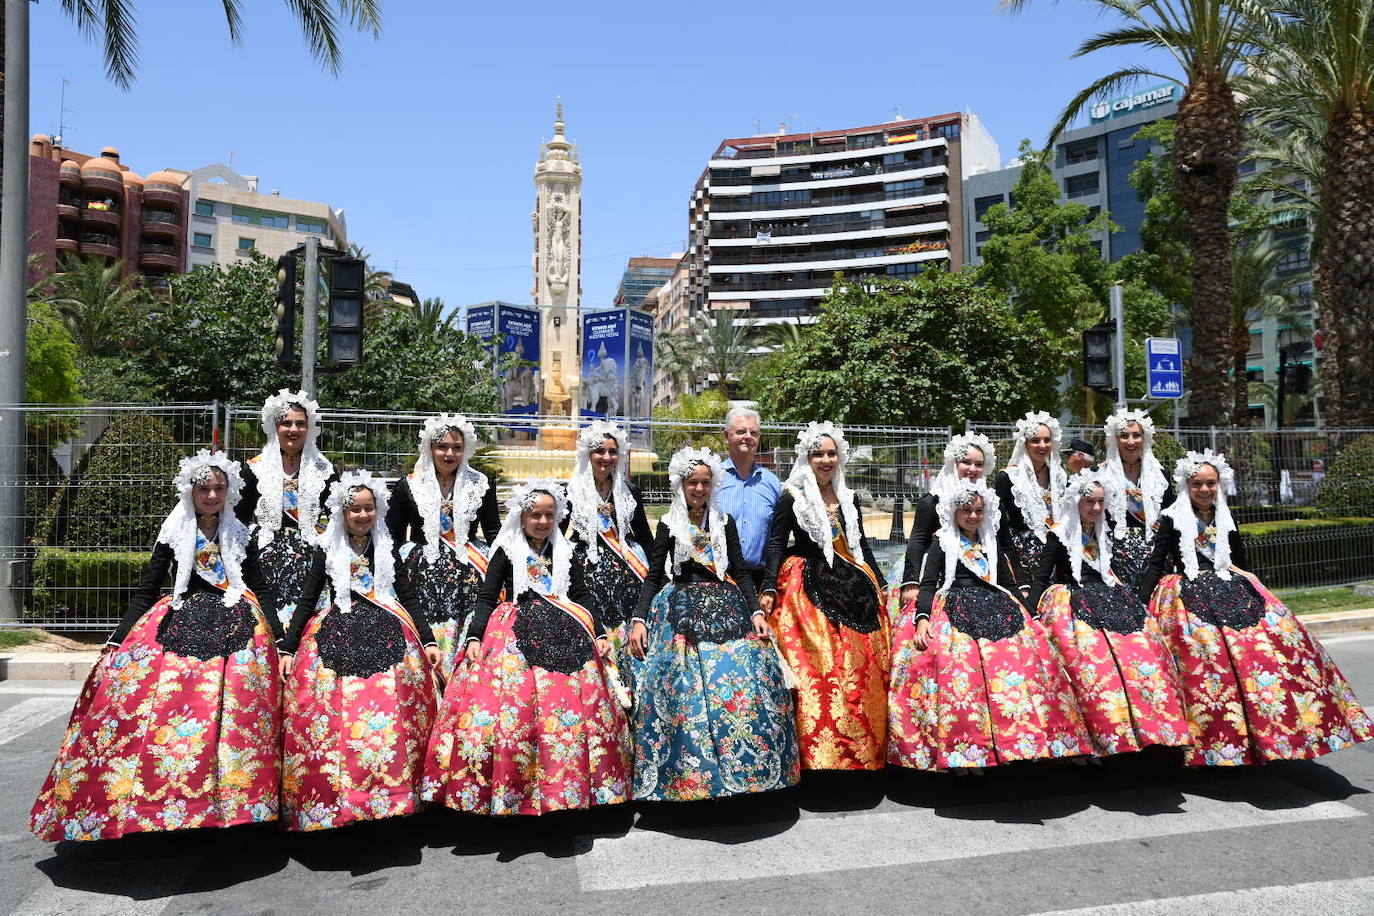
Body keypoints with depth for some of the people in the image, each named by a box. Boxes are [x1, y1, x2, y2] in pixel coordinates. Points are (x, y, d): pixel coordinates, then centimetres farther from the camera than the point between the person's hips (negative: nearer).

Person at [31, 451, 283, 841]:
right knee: (167, 710, -13)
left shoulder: (240, 535, 11)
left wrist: (280, 640, 2)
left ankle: (230, 805, -2)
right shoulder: (173, 535, 8)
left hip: (237, 630, 0)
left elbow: (261, 591, 10)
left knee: (235, 714, -11)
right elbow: (145, 593, 8)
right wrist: (115, 642, -1)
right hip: (181, 628, 0)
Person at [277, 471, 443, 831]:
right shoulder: (327, 550, 9)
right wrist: (287, 649, 1)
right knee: (333, 714, -13)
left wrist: (429, 642, 2)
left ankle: (392, 793, -5)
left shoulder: (387, 549, 12)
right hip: (335, 636, 0)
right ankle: (329, 798, -2)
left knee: (389, 713, -12)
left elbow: (408, 599, 11)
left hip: (386, 633, 1)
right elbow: (306, 602, 10)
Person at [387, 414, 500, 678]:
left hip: (468, 568, 1)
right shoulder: (407, 487, 10)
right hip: (422, 567, 0)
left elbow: (493, 532, 17)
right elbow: (393, 538, 12)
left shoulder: (481, 485, 12)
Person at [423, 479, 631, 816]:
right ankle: (507, 791, -6)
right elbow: (486, 598, 4)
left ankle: (567, 786, -1)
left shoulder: (565, 552, 15)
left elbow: (582, 597, 15)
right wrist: (474, 637, -9)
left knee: (569, 707, -11)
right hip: (515, 633, -2)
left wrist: (599, 635, 3)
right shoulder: (506, 551, 8)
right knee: (511, 705, -16)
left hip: (564, 635, 2)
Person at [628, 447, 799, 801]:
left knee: (747, 667, -20)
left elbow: (741, 571, 10)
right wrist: (639, 620, -7)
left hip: (725, 602, 2)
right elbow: (653, 576, 6)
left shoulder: (725, 522, 14)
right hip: (681, 604, -1)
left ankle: (748, 762, -10)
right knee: (684, 672, -24)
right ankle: (690, 768, -15)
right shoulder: (669, 526, 10)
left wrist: (756, 612, -4)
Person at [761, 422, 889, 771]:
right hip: (809, 586, -5)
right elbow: (776, 544, -5)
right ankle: (820, 751, -5)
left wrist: (881, 585, 20)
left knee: (864, 667, 2)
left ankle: (866, 749, 14)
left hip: (852, 585, 5)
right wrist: (769, 588, -14)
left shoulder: (849, 499, 16)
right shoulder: (792, 497, 0)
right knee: (818, 667, -13)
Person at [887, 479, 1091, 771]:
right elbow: (928, 584, 3)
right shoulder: (942, 542, 13)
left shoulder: (992, 545, 24)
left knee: (1030, 647, -23)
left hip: (996, 605, 4)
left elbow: (1011, 585, 25)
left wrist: (1031, 616, 10)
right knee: (959, 659, -30)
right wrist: (922, 619, -14)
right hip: (955, 605, -4)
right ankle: (961, 746, -30)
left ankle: (1028, 734, -21)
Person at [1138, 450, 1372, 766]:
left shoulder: (1226, 521, 16)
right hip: (1187, 595, -5)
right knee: (1209, 656, -23)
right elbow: (1155, 563, -1)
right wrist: (1143, 604, -8)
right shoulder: (1171, 518, 2)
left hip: (1230, 591, 5)